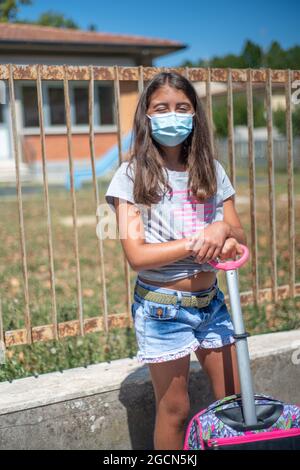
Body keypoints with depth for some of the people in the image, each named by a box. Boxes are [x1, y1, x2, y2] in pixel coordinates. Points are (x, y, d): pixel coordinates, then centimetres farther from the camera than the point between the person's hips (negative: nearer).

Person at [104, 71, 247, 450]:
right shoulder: (132, 175, -10)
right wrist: (198, 242, -19)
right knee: (174, 410, 10)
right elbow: (136, 255, -17)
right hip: (162, 308, -4)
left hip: (211, 302, 4)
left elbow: (240, 237, 4)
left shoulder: (211, 170, 3)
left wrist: (224, 230, -18)